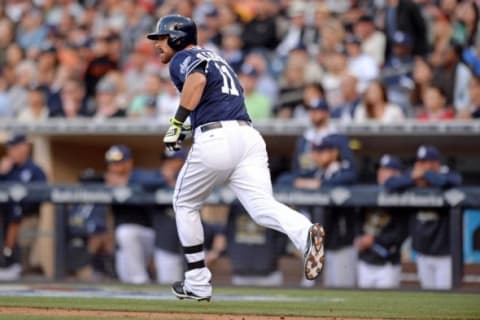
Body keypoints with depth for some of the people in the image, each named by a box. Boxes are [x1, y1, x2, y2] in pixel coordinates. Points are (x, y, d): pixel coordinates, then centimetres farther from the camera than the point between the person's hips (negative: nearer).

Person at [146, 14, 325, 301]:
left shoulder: (182, 59, 5)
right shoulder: (216, 59, 31)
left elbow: (197, 78, -18)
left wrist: (178, 122, -16)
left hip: (215, 138, -6)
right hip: (250, 135, 6)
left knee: (185, 205, 17)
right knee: (263, 207, -11)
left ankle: (198, 283, 20)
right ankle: (305, 233, -43)